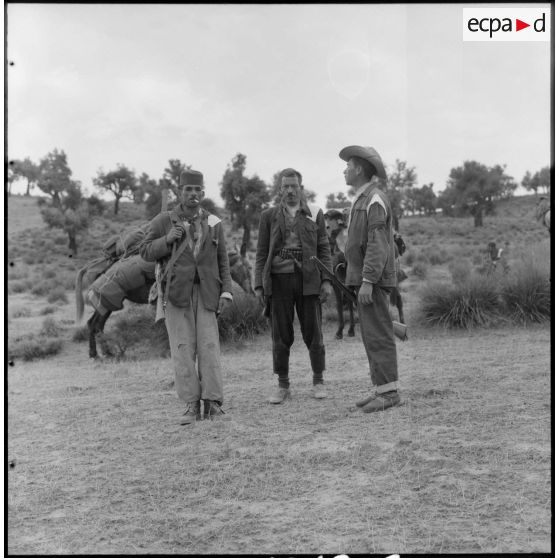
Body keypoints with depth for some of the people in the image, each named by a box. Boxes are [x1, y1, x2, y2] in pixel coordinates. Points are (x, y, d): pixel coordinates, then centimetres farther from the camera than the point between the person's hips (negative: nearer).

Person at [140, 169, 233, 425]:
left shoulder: (213, 223, 9)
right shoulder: (163, 221, 5)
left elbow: (222, 261, 12)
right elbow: (145, 252, 7)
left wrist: (226, 291, 1)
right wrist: (167, 239, -10)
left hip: (205, 292, 1)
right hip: (176, 293, -1)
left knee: (209, 346, -5)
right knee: (183, 348, -4)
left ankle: (213, 403, -1)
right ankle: (192, 406, 1)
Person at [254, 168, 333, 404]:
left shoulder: (314, 213, 8)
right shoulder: (269, 216, 9)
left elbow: (324, 249, 7)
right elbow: (262, 253, 8)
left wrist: (327, 280, -3)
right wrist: (259, 285, 1)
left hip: (308, 280, 0)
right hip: (279, 280, 1)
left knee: (313, 333, 3)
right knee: (281, 336, 3)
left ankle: (318, 381, 19)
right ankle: (282, 385, 14)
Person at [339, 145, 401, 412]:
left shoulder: (375, 200, -13)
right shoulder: (362, 200, 18)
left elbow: (377, 244, -20)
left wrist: (367, 281, -24)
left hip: (374, 280, -10)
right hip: (365, 279, 10)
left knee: (379, 335, -8)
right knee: (371, 336, 10)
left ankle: (389, 391, -4)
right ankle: (379, 388, 15)